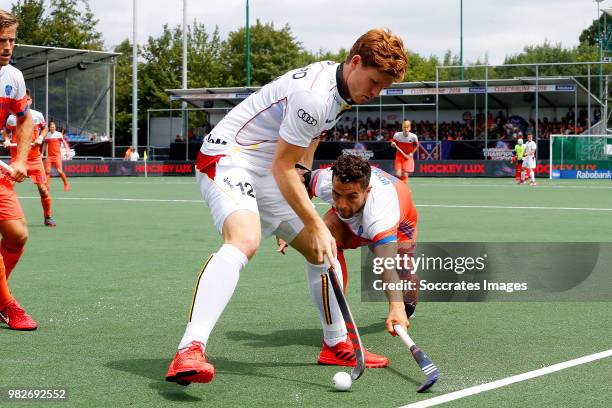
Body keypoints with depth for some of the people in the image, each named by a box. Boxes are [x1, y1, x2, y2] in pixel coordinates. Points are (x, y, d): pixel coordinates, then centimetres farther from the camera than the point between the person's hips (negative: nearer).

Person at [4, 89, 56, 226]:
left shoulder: (38, 115, 1)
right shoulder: (12, 118, -2)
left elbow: (44, 128, 15)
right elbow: (7, 132, 12)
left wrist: (41, 138, -3)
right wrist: (6, 140, -8)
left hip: (35, 157, 1)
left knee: (43, 189, 0)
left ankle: (48, 217, 16)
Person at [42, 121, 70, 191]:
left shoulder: (59, 134, -2)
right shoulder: (47, 135, 8)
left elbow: (64, 142, -6)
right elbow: (45, 145, 17)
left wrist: (67, 150, -21)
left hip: (57, 155, -3)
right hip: (49, 156, 3)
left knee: (59, 171, -10)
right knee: (47, 171, -6)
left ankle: (66, 184, 8)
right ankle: (46, 186, 2)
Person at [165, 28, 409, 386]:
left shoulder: (341, 88, 8)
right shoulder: (314, 95, -25)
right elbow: (282, 167, -21)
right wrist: (316, 226, -17)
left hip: (266, 173, 10)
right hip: (228, 157, -10)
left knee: (322, 250, 11)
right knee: (245, 239, -36)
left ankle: (337, 343, 29)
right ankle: (190, 352, -47)